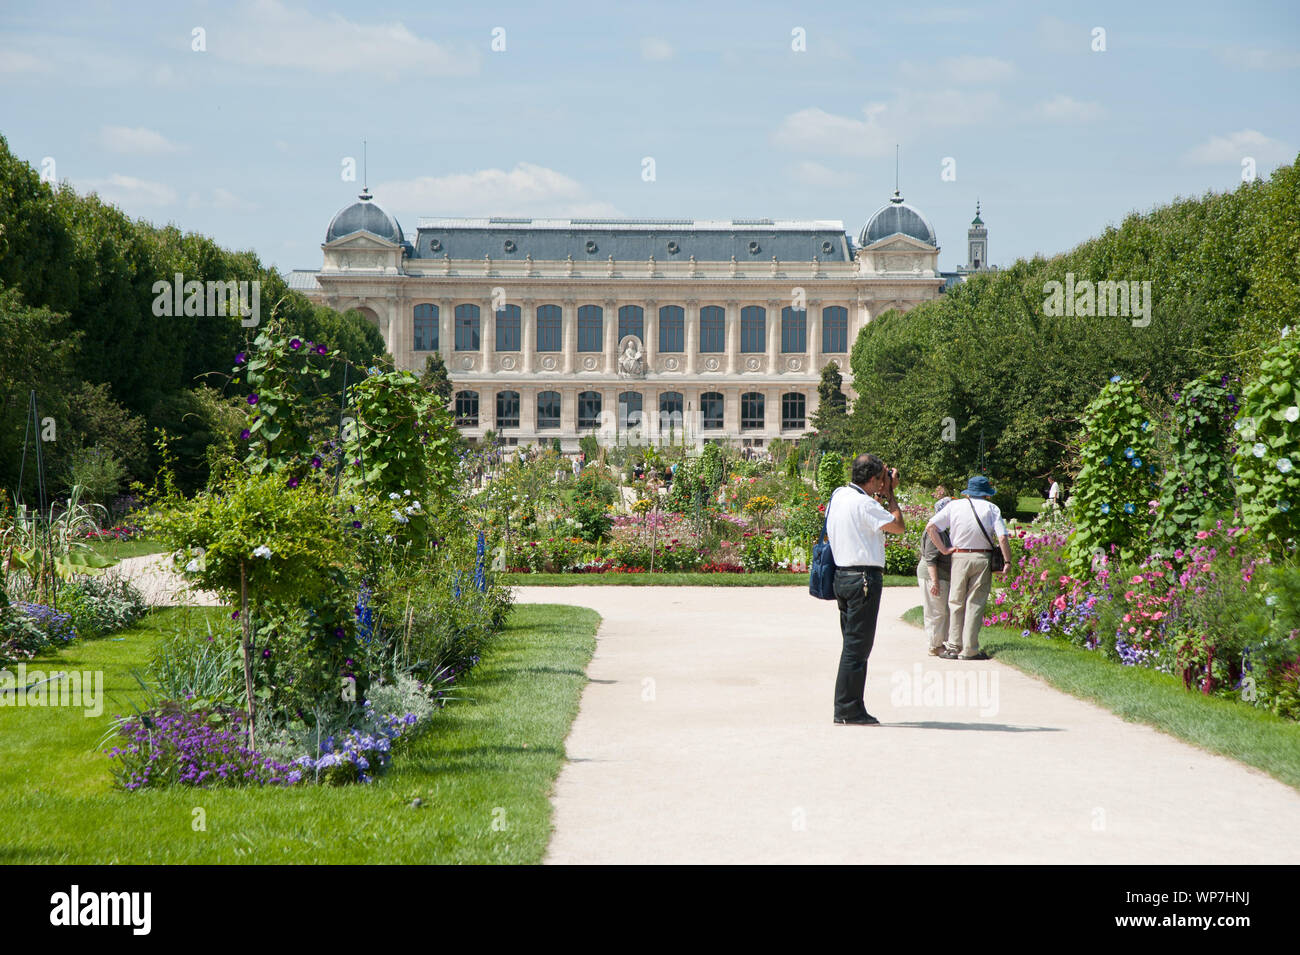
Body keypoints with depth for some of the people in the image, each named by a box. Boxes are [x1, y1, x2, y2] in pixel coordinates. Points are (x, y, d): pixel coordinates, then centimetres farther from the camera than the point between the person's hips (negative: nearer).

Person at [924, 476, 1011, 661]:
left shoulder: (954, 506, 6)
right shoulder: (992, 509, 2)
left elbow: (930, 527, -2)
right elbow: (1002, 537, -8)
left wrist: (943, 549, 0)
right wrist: (1007, 562, -5)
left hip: (959, 557, 1)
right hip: (983, 559, -1)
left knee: (956, 603, 9)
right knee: (975, 604, 2)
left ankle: (954, 647, 6)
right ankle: (969, 650, 1)